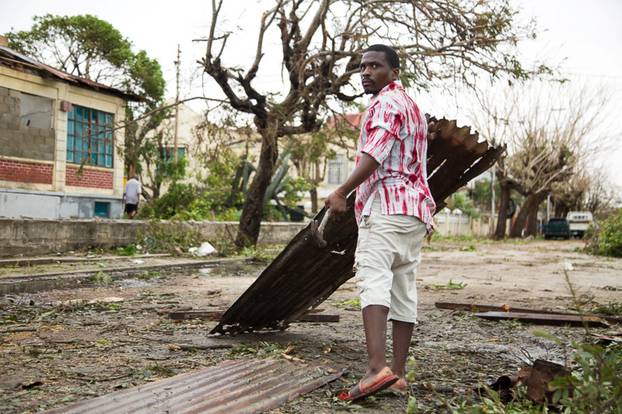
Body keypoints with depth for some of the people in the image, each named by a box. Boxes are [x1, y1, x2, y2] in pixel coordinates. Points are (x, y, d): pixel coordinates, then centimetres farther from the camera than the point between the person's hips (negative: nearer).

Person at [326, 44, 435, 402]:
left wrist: (342, 192, -26)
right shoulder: (413, 107, 29)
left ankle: (378, 368, -32)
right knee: (404, 289, 8)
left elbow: (374, 154, -19)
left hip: (386, 205, -10)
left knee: (374, 281, -20)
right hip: (415, 210, 10)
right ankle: (398, 373, 12)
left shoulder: (387, 103, -3)